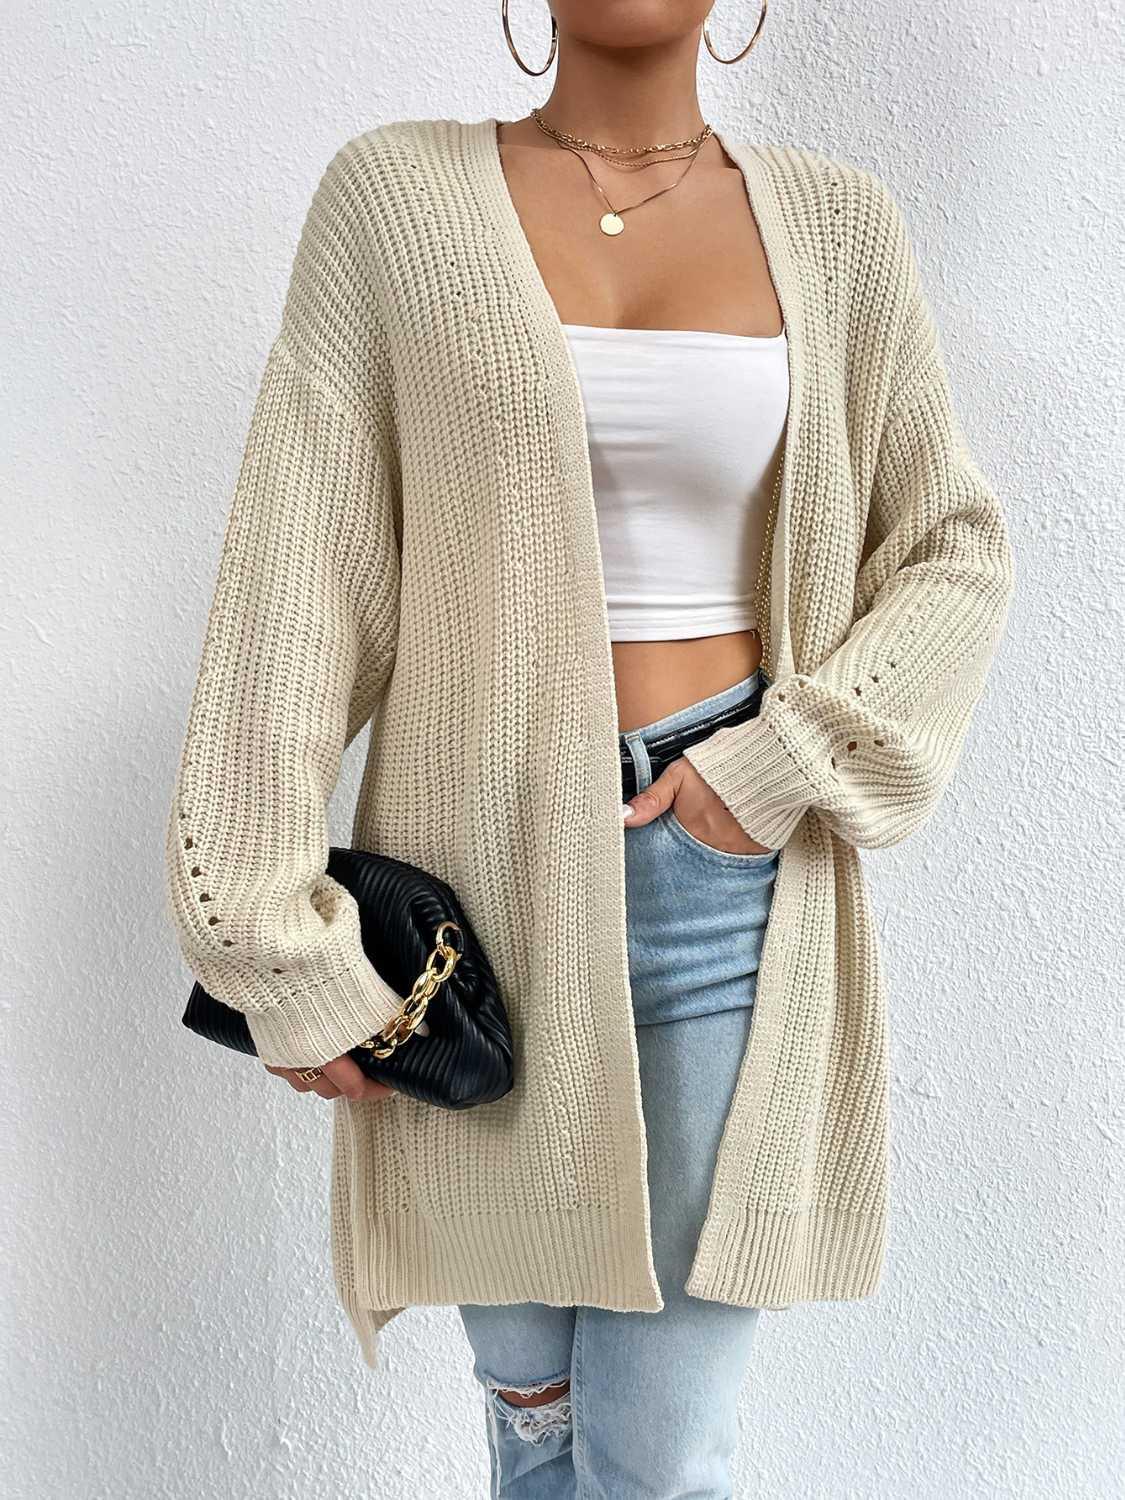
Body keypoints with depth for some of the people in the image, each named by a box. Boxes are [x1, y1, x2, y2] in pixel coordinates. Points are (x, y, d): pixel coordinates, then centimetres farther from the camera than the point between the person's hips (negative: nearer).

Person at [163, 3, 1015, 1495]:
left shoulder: (837, 223, 4)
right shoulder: (398, 192, -1)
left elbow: (954, 551, 9)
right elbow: (297, 571, -6)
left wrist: (792, 763, -7)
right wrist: (277, 939, -11)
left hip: (723, 868, 1)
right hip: (481, 864, 0)